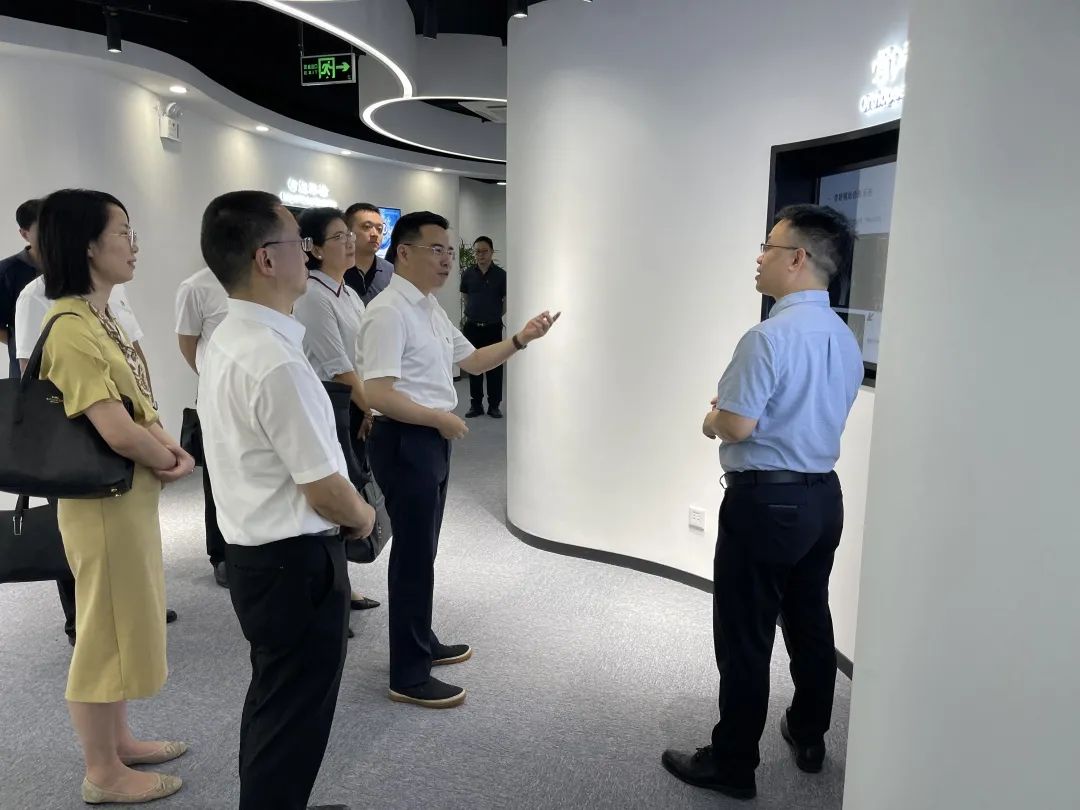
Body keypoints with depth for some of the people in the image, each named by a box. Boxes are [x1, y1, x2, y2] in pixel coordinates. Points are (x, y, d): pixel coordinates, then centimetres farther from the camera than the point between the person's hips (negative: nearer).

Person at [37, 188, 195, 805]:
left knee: (130, 620, 21)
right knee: (108, 629, 6)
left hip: (134, 494, 10)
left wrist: (168, 448, -6)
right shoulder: (70, 329, -23)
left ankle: (119, 740, 39)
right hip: (104, 500, -10)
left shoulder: (101, 317, 8)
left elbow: (140, 405, 12)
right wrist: (172, 462, -8)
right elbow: (118, 431, -26)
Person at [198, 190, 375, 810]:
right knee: (295, 719, 9)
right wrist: (364, 518, -1)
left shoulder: (226, 341, 4)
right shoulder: (277, 363, -27)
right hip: (297, 561, -10)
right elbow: (325, 489, -22)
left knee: (273, 704, 26)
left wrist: (345, 514, 11)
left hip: (256, 551, 10)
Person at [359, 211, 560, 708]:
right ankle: (408, 676, 12)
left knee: (423, 549, 19)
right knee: (413, 554, -1)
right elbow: (377, 393, -25)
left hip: (431, 439, 10)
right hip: (405, 442, -10)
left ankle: (423, 643, 36)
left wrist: (521, 339, 7)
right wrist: (439, 418, -17)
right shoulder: (390, 312, -18)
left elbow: (473, 361, 20)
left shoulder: (431, 309, 13)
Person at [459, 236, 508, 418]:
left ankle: (494, 405, 11)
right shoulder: (468, 274, 3)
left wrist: (496, 315, 11)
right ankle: (476, 405, 15)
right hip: (472, 327, 2)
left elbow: (506, 300, 5)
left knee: (495, 367, 1)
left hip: (493, 328, -2)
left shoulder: (501, 274, -3)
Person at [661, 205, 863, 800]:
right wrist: (733, 412, 14)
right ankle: (809, 737, 38)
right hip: (823, 496, 9)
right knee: (810, 623, 21)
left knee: (745, 638, 4)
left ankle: (732, 764, 18)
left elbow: (740, 425, -22)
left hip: (765, 501, -9)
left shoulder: (770, 336, -21)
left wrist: (713, 419, 0)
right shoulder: (845, 338, 7)